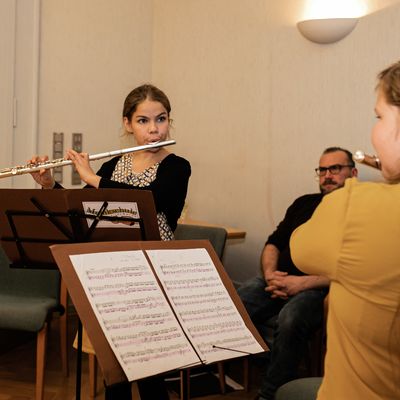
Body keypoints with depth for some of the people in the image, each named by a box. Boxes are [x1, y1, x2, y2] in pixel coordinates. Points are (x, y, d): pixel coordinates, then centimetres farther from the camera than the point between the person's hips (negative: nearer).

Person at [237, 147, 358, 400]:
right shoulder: (305, 204, 21)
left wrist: (303, 283, -19)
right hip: (280, 278, 5)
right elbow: (274, 243, 21)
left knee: (290, 321, -37)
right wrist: (270, 273, -2)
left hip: (320, 286, -5)